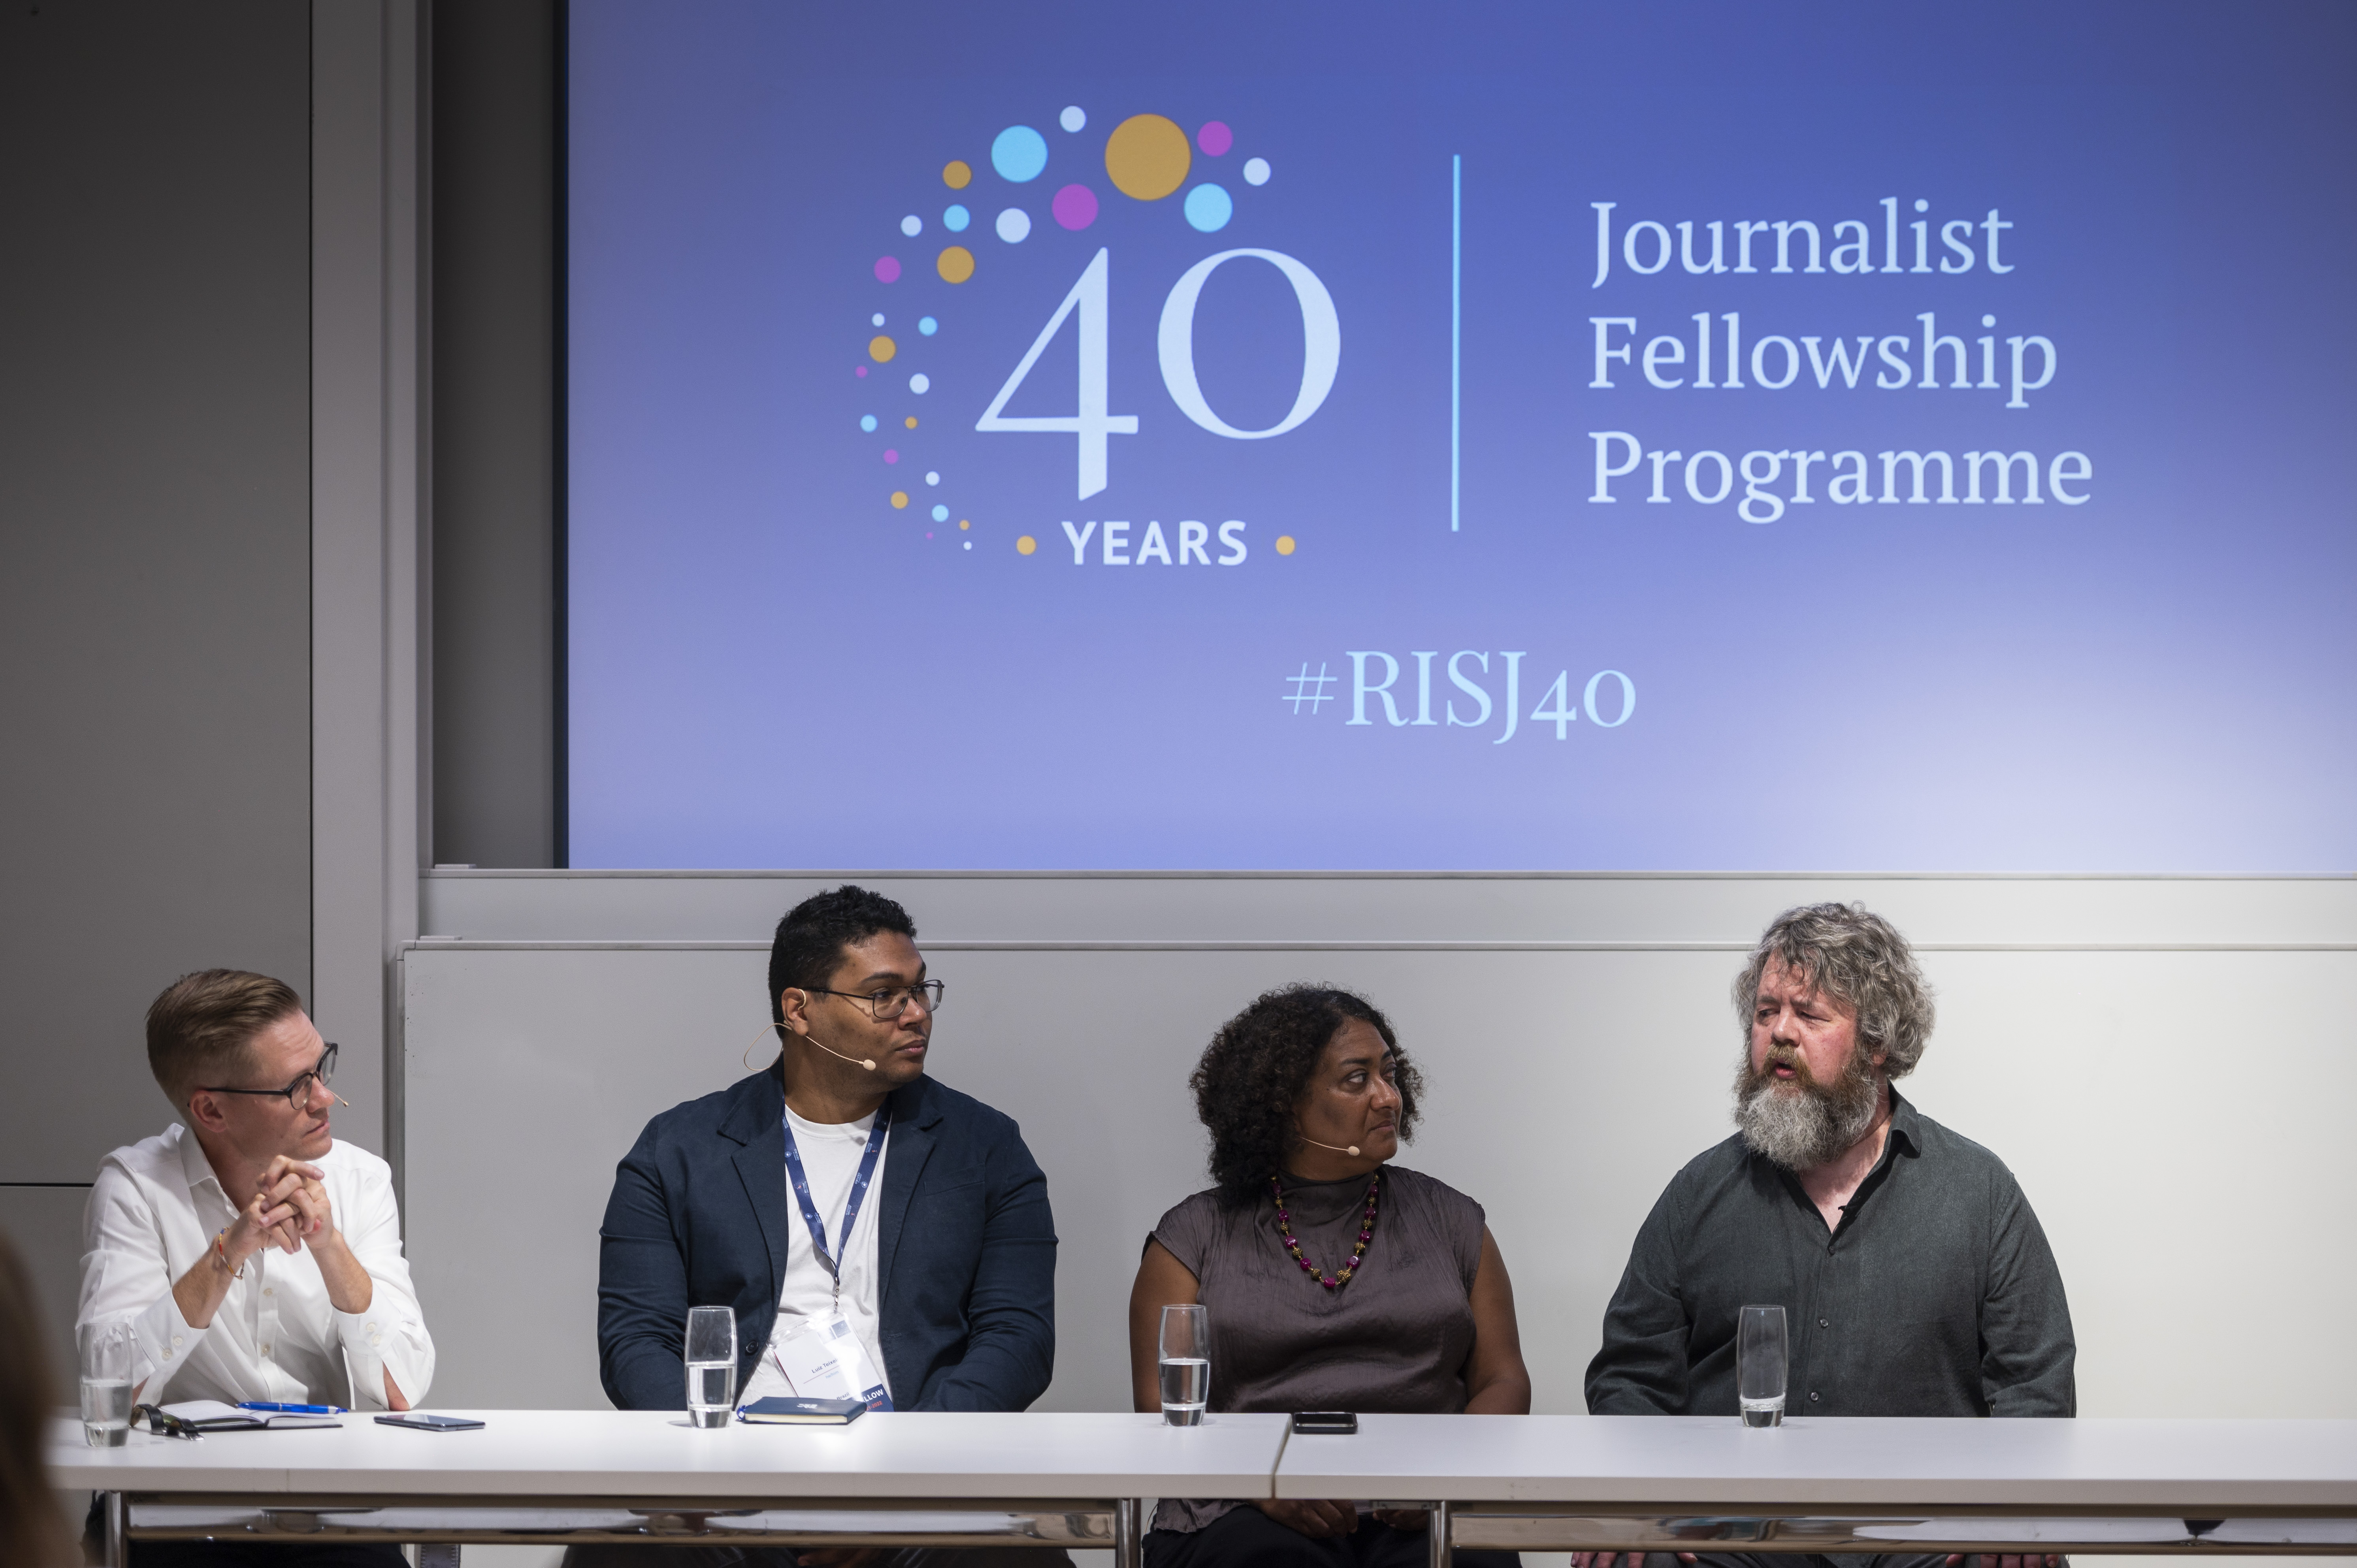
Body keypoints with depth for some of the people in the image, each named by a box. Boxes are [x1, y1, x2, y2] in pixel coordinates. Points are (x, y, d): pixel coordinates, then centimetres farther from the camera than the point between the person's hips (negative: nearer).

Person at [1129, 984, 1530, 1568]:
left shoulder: (1450, 1222, 19)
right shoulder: (1195, 1236, 12)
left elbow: (1504, 1383, 14)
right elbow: (1161, 1408, 4)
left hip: (1421, 1516, 2)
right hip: (1248, 1514, -2)